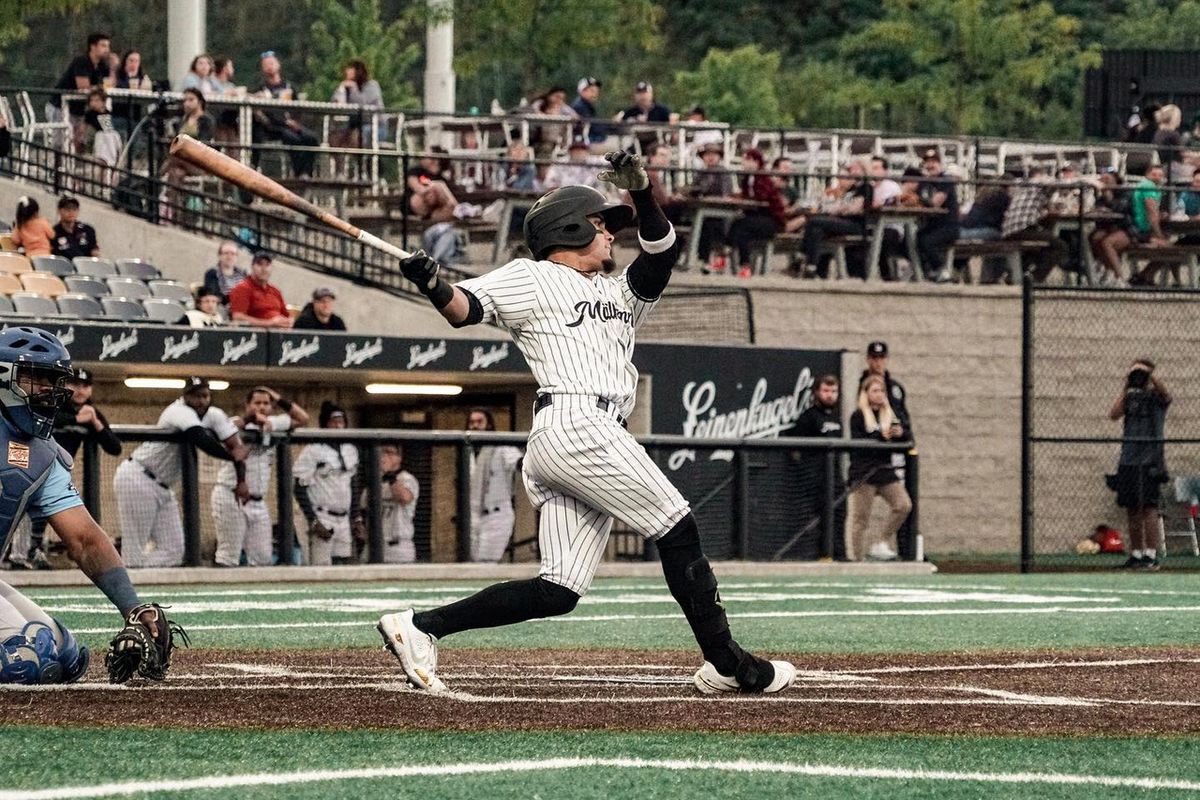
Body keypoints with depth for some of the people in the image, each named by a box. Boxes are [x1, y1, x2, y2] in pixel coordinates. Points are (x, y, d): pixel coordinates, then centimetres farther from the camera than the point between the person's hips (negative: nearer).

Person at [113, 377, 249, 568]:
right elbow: (204, 442, -35)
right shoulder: (180, 412, -20)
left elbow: (236, 446, -3)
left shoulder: (214, 416, 3)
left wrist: (241, 481, -17)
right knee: (135, 552, -12)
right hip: (138, 479, -9)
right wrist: (232, 455, -21)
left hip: (162, 488, 9)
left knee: (173, 552, 3)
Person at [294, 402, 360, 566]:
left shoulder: (351, 450, 12)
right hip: (322, 520, -6)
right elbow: (300, 489, -9)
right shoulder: (313, 451, -8)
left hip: (345, 521, 6)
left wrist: (357, 519, 15)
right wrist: (313, 522, -14)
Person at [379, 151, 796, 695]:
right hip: (576, 424, -9)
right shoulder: (534, 278, 8)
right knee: (679, 533, -4)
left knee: (558, 592, -2)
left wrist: (641, 194, 5)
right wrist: (432, 285, -26)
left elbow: (661, 251, 21)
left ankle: (420, 627, -5)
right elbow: (465, 308, -4)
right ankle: (727, 665, 0)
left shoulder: (618, 294, 31)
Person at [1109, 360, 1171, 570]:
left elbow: (1163, 392, -22)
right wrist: (1125, 388, -2)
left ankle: (1151, 555, -13)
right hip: (1128, 457, 5)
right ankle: (1136, 554, 12)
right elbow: (1113, 415, 0)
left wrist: (1147, 371, -22)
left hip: (1151, 458, -5)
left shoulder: (1157, 396, 2)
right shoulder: (1130, 397, 14)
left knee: (1149, 507, -11)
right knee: (1132, 509, 6)